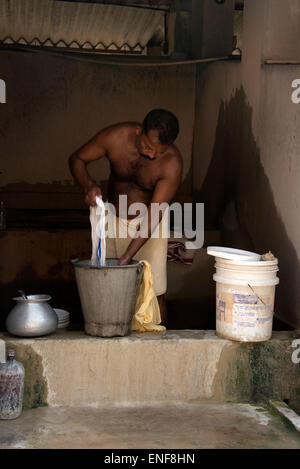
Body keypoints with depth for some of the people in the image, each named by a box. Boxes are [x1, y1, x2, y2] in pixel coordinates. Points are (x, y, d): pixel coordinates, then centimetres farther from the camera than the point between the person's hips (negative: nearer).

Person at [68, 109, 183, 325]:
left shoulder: (172, 163, -26)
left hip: (149, 223, -2)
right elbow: (77, 159, -6)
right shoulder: (115, 137, -21)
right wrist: (89, 185, -27)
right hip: (113, 218, 2)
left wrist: (127, 257, -31)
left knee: (155, 292, -7)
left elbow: (153, 215, -26)